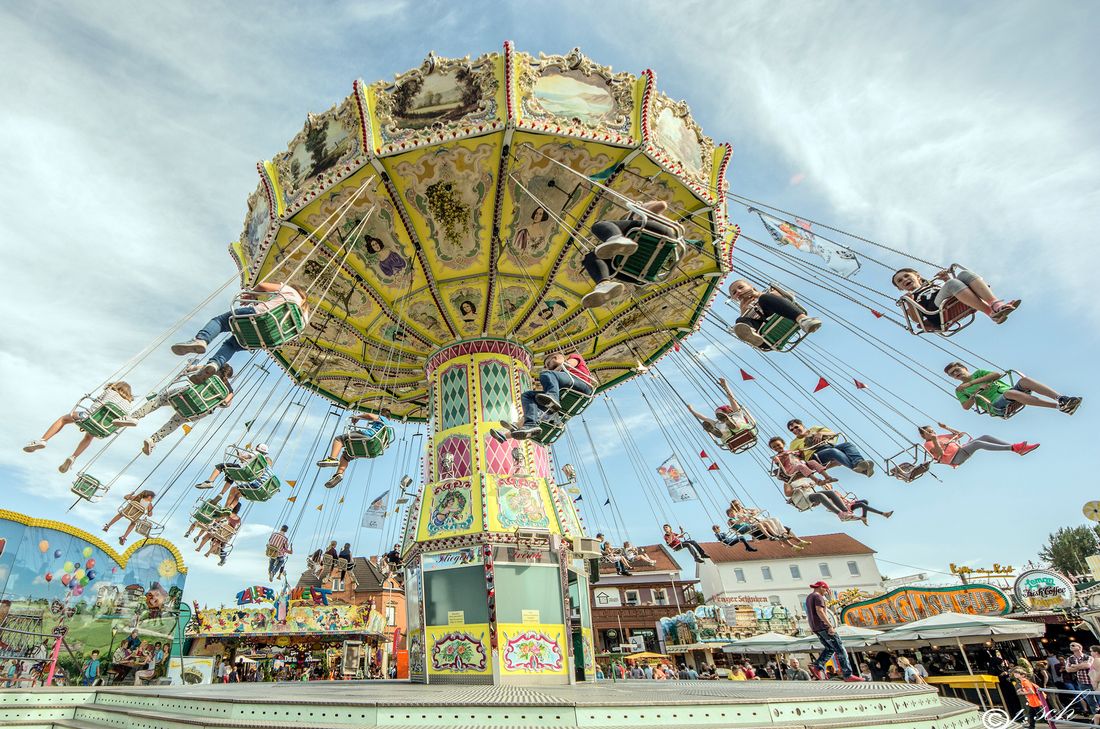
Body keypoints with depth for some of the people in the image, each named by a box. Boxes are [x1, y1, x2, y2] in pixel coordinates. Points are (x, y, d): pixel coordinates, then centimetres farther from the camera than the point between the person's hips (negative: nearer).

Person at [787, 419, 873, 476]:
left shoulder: (814, 429, 31)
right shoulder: (794, 443, 24)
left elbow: (834, 434, 23)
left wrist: (821, 433, 7)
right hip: (816, 455, -4)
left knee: (848, 445, -26)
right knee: (833, 451, -36)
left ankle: (859, 462, -54)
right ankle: (859, 468, -58)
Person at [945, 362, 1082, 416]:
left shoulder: (978, 373, 25)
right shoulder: (960, 390, 17)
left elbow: (998, 374, 5)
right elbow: (966, 406, 0)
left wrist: (971, 383, -1)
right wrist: (977, 391, -9)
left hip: (1009, 392, 4)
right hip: (997, 405, -4)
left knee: (1024, 380, -26)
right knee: (1010, 392, -37)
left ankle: (1062, 398, -40)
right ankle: (1060, 406, -43)